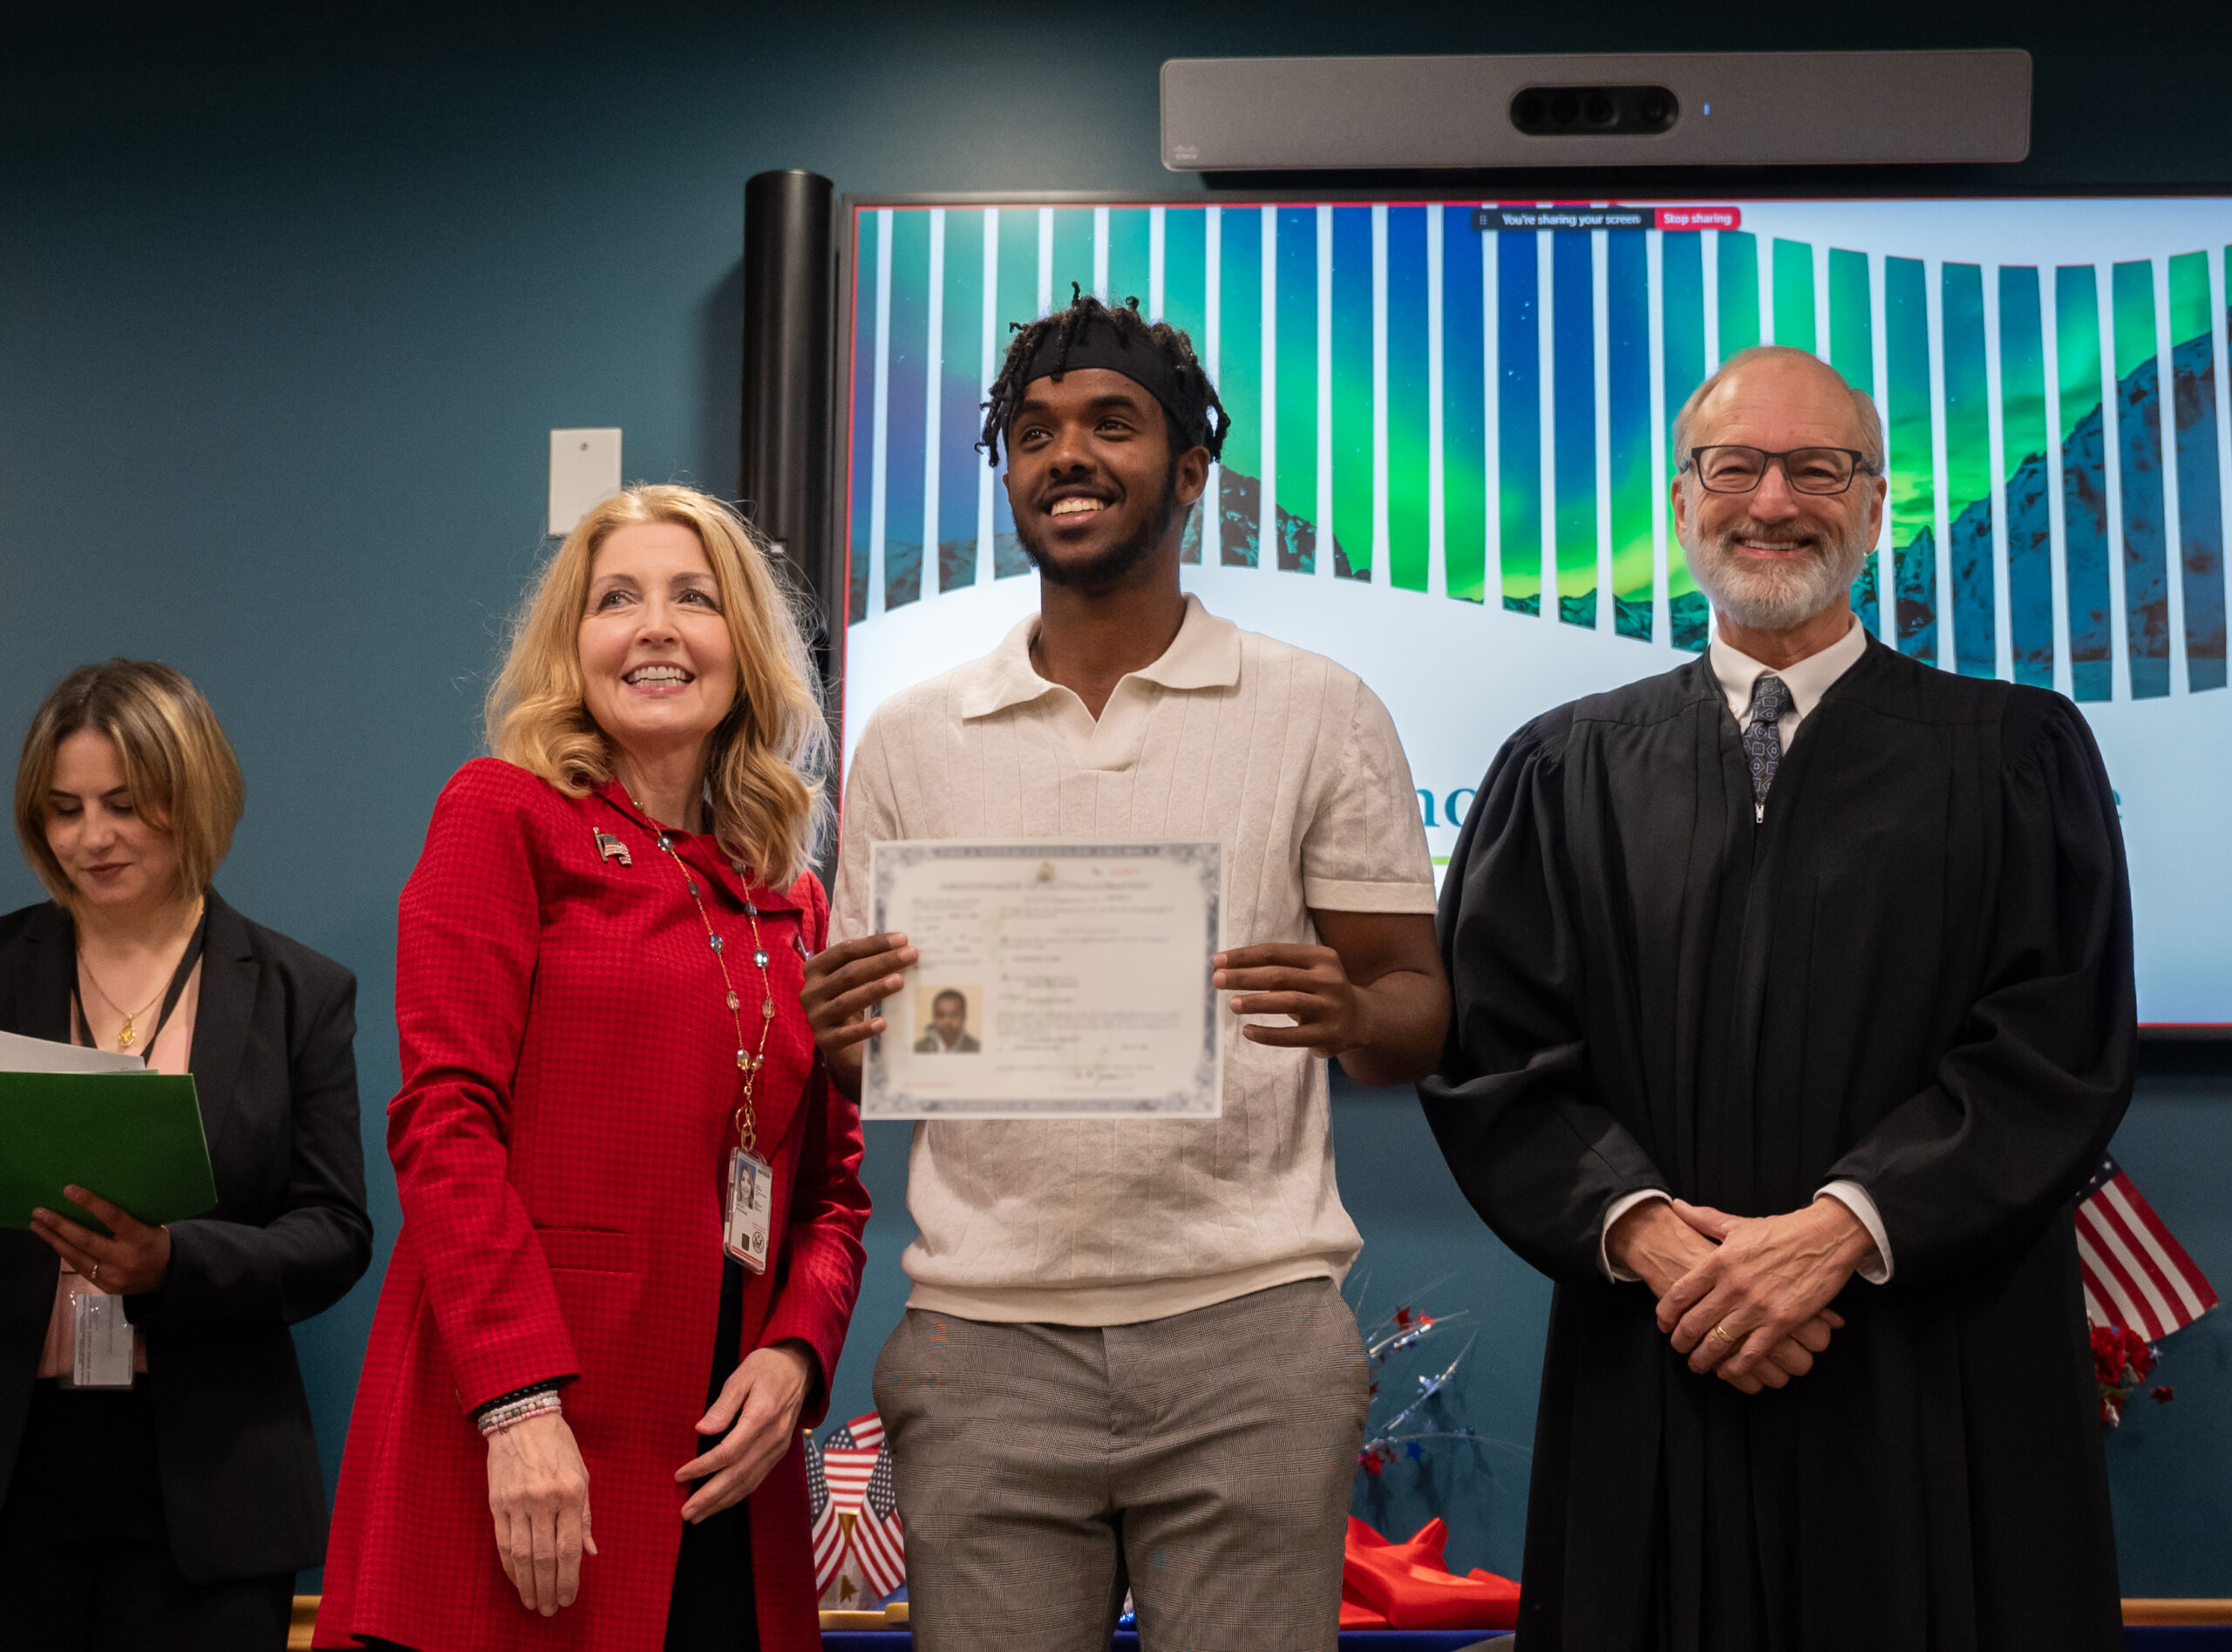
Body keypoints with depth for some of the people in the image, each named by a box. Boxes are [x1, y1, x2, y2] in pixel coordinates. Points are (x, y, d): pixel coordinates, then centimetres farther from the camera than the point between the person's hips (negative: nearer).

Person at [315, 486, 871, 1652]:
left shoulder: (793, 901, 15)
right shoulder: (502, 814, 1)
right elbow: (445, 1119, -8)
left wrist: (796, 1351, -3)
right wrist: (520, 1403, -17)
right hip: (516, 1445, -4)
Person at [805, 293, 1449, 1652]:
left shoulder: (1320, 713, 4)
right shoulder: (908, 741, 11)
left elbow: (1422, 1013, 4)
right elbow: (866, 1057, 13)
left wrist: (1349, 1014, -19)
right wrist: (842, 1034, -10)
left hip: (1247, 1332, -1)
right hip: (982, 1341, 2)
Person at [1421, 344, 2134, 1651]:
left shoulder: (2016, 754, 5)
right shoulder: (1567, 772, 9)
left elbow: (2061, 1044, -5)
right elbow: (1494, 1052, 1)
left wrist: (1843, 1228, -16)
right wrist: (1641, 1228, -15)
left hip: (1937, 1396, 0)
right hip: (1654, 1389, 1)